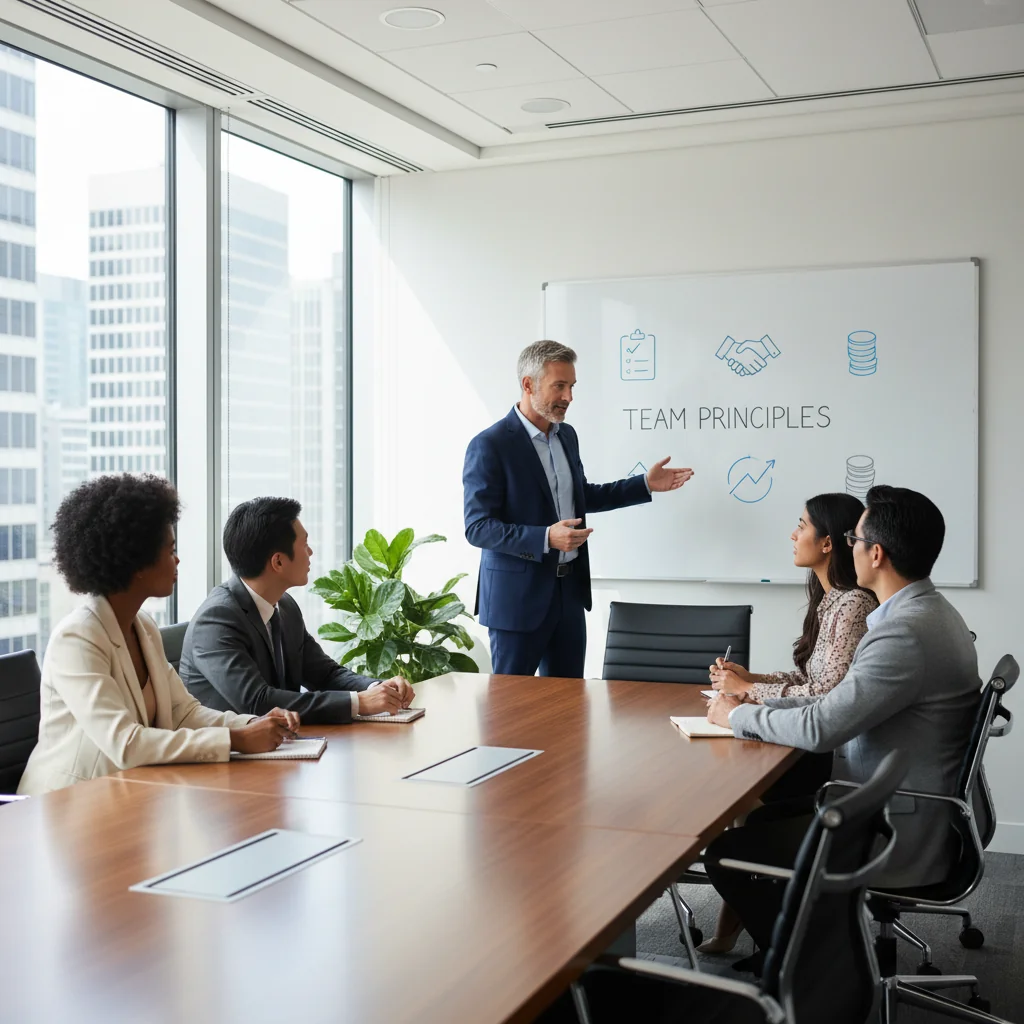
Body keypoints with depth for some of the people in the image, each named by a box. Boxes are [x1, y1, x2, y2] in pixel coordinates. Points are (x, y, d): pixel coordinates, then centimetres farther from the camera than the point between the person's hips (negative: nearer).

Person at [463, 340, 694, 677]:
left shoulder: (567, 435, 8)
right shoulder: (489, 446, -15)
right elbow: (477, 528, -17)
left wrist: (645, 484, 13)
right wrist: (546, 538, -29)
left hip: (569, 590, 7)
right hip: (518, 597, -7)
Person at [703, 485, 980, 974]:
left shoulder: (907, 632, -28)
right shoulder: (926, 612, 6)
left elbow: (820, 727, -26)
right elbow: (846, 701, 12)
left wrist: (736, 715, -10)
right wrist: (755, 700, 6)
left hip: (899, 840, -10)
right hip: (907, 810, 10)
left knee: (726, 852, -3)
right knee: (760, 812, 20)